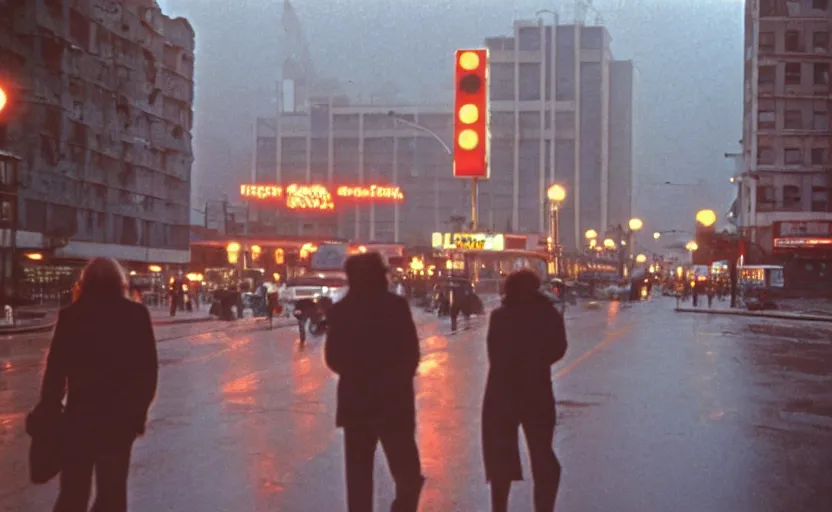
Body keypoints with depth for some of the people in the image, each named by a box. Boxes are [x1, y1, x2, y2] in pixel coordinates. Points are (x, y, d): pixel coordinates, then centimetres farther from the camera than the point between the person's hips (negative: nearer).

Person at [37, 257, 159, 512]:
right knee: (112, 487, 11)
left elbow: (56, 368, -4)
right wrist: (140, 410, 9)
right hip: (122, 413, 1)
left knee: (73, 489, 9)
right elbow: (149, 368, 0)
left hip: (81, 410, 0)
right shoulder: (136, 314, -1)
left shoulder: (70, 315, -3)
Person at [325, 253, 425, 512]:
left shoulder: (341, 309, -3)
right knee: (406, 470, 9)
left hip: (356, 399, 2)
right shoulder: (397, 306, -8)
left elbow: (333, 358, 1)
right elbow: (412, 354, -5)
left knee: (359, 474, 11)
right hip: (395, 398, -2)